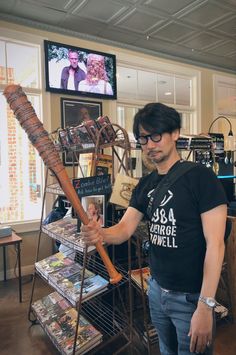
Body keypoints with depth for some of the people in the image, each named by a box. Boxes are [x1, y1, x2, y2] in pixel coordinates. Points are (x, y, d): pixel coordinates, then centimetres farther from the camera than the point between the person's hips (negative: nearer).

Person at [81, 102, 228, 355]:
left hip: (192, 296, -6)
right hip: (156, 289, 6)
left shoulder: (200, 177, -17)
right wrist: (100, 234, -24)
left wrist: (206, 306, -22)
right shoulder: (145, 185, 3)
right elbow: (125, 229, -2)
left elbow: (215, 245, -20)